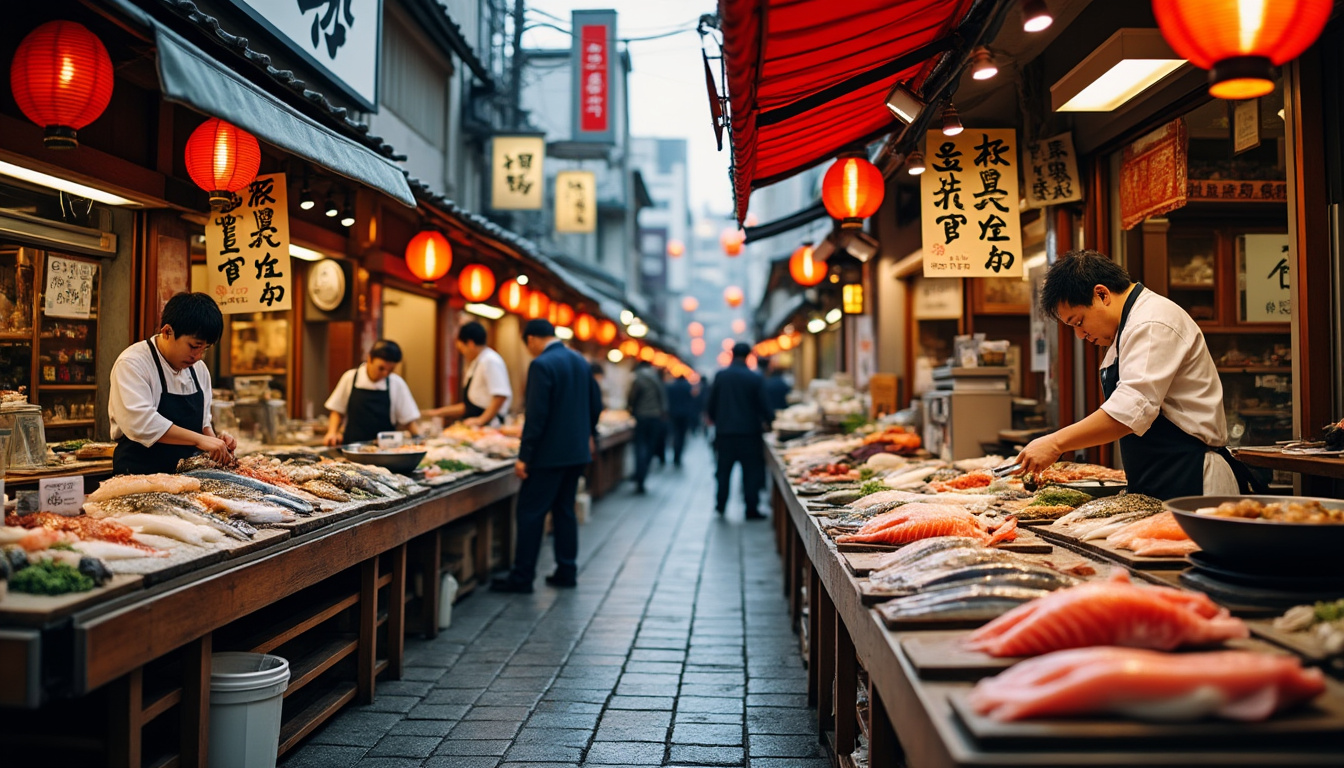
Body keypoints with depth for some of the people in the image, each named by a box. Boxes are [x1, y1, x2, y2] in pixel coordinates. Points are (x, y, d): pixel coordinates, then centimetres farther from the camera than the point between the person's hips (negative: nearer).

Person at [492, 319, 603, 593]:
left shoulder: (541, 365, -16)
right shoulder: (580, 361, 9)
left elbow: (536, 415, -19)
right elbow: (595, 404, 15)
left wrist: (524, 456, -16)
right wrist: (587, 434, 28)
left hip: (549, 454, -8)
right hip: (576, 451, 8)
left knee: (530, 512, 0)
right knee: (564, 510, 15)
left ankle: (522, 577, 4)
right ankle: (567, 571, 18)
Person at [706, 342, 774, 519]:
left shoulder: (720, 376, -3)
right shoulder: (755, 378, -8)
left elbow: (711, 403, 2)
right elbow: (762, 405, -4)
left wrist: (713, 418, 21)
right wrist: (769, 419, 15)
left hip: (724, 430, 2)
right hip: (749, 431, -2)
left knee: (724, 470, 14)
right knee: (751, 471, 5)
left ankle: (720, 505, 19)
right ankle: (751, 509, 5)